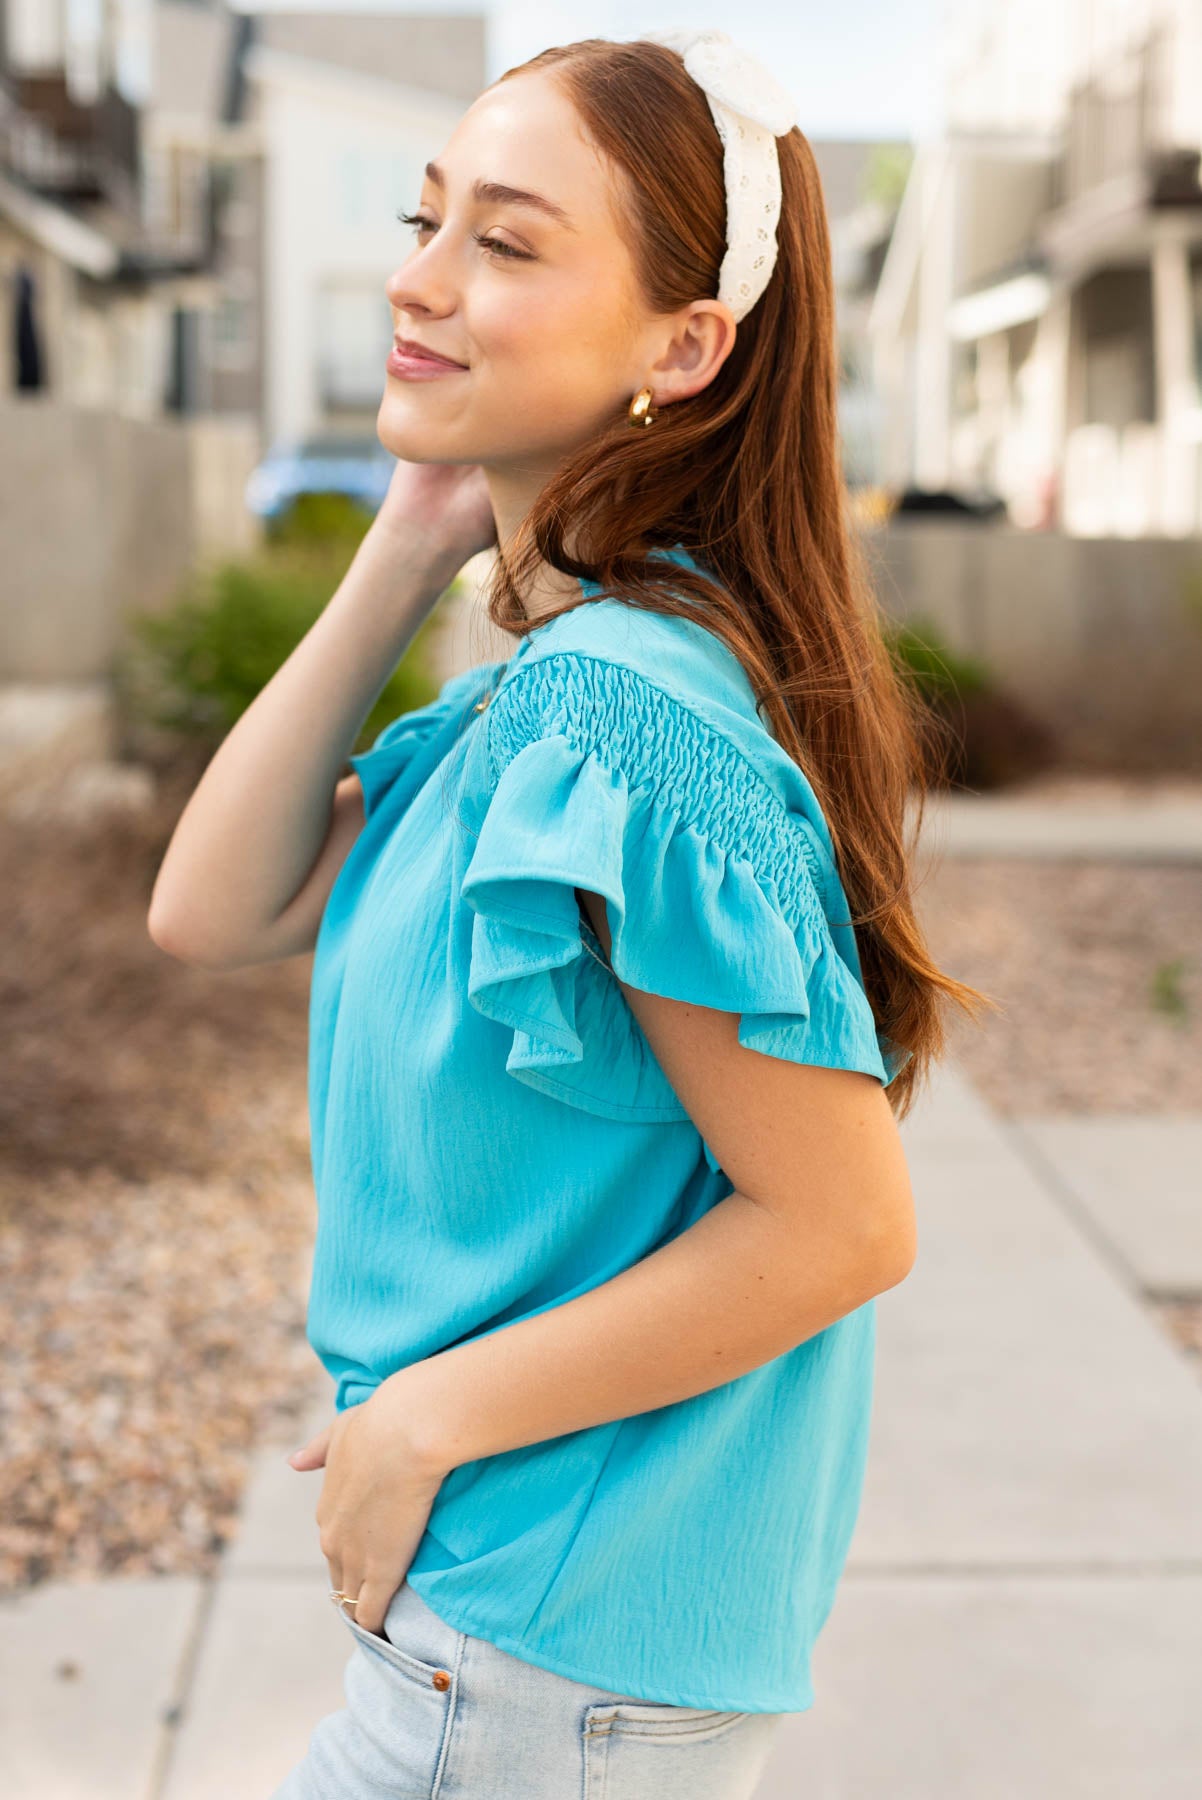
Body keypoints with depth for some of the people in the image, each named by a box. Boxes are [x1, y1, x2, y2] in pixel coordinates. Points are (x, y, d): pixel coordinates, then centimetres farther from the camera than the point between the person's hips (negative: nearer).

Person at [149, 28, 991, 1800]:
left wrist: (428, 1413, -17)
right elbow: (215, 910, 0)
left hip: (556, 1647, -9)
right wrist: (404, 555, -6)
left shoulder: (618, 719, -27)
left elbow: (841, 1222, -25)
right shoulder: (532, 676, 1)